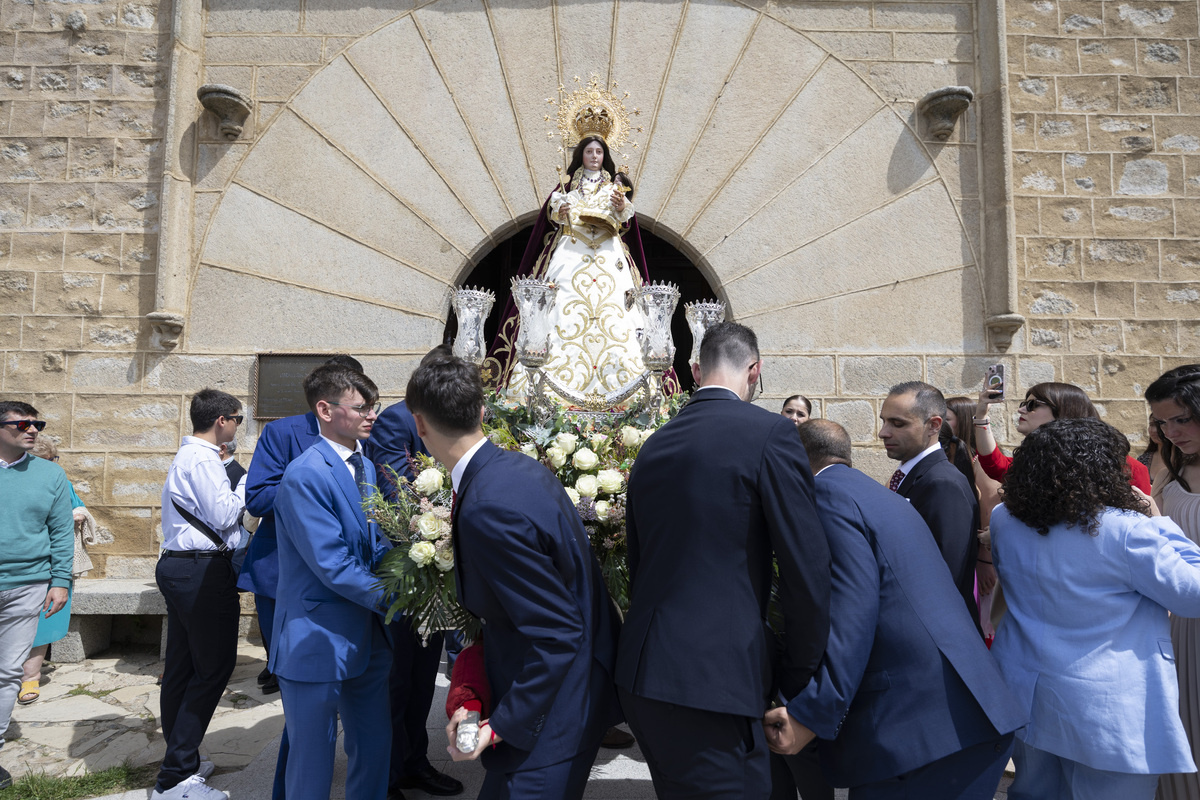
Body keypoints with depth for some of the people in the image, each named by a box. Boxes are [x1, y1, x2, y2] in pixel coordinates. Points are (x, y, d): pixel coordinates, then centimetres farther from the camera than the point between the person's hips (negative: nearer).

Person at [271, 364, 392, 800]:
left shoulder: (366, 466, 8)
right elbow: (331, 565, -22)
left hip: (367, 636, 8)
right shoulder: (304, 475, -19)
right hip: (319, 641, -7)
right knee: (313, 760, 11)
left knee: (375, 746, 19)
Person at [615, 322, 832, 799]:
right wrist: (799, 676, 2)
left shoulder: (653, 445, 9)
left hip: (641, 673, 7)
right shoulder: (770, 434, -10)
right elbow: (806, 568, -12)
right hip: (715, 681, -7)